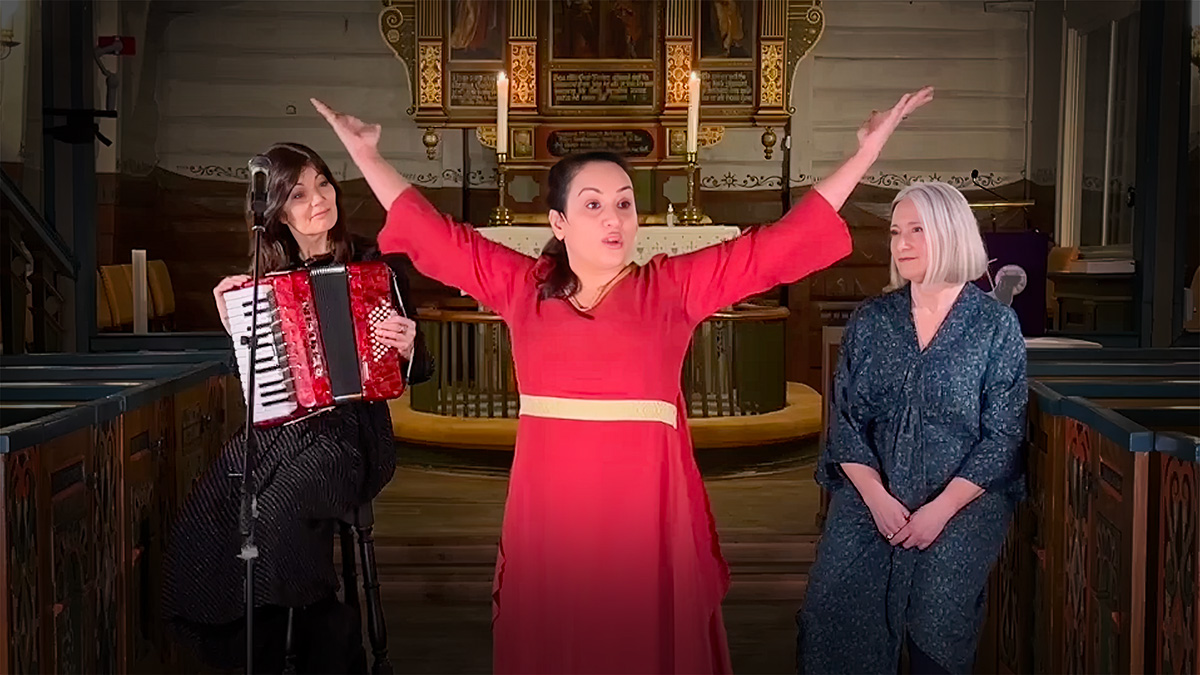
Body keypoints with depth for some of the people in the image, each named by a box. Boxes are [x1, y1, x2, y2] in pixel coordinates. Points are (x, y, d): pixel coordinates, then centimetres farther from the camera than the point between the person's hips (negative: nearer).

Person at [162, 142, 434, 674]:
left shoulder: (375, 264, 0)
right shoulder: (265, 276, 11)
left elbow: (416, 369, 3)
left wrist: (408, 349, -19)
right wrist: (234, 323, 3)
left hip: (350, 430, -4)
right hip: (277, 427, 5)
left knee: (278, 511, -32)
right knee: (202, 523, -18)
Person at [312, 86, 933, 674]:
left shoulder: (675, 287, 2)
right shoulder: (521, 286, 7)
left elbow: (782, 241, 1)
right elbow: (434, 233, 13)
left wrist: (867, 150, 1)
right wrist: (364, 154, 17)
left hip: (645, 508, -1)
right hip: (551, 510, 2)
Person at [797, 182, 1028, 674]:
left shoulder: (997, 325, 0)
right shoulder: (870, 321, 8)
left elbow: (1002, 436, -4)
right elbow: (845, 418, 4)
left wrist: (941, 509, -14)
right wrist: (876, 496, -11)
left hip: (965, 497, -2)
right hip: (872, 491, 2)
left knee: (938, 626, -18)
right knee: (833, 610, -16)